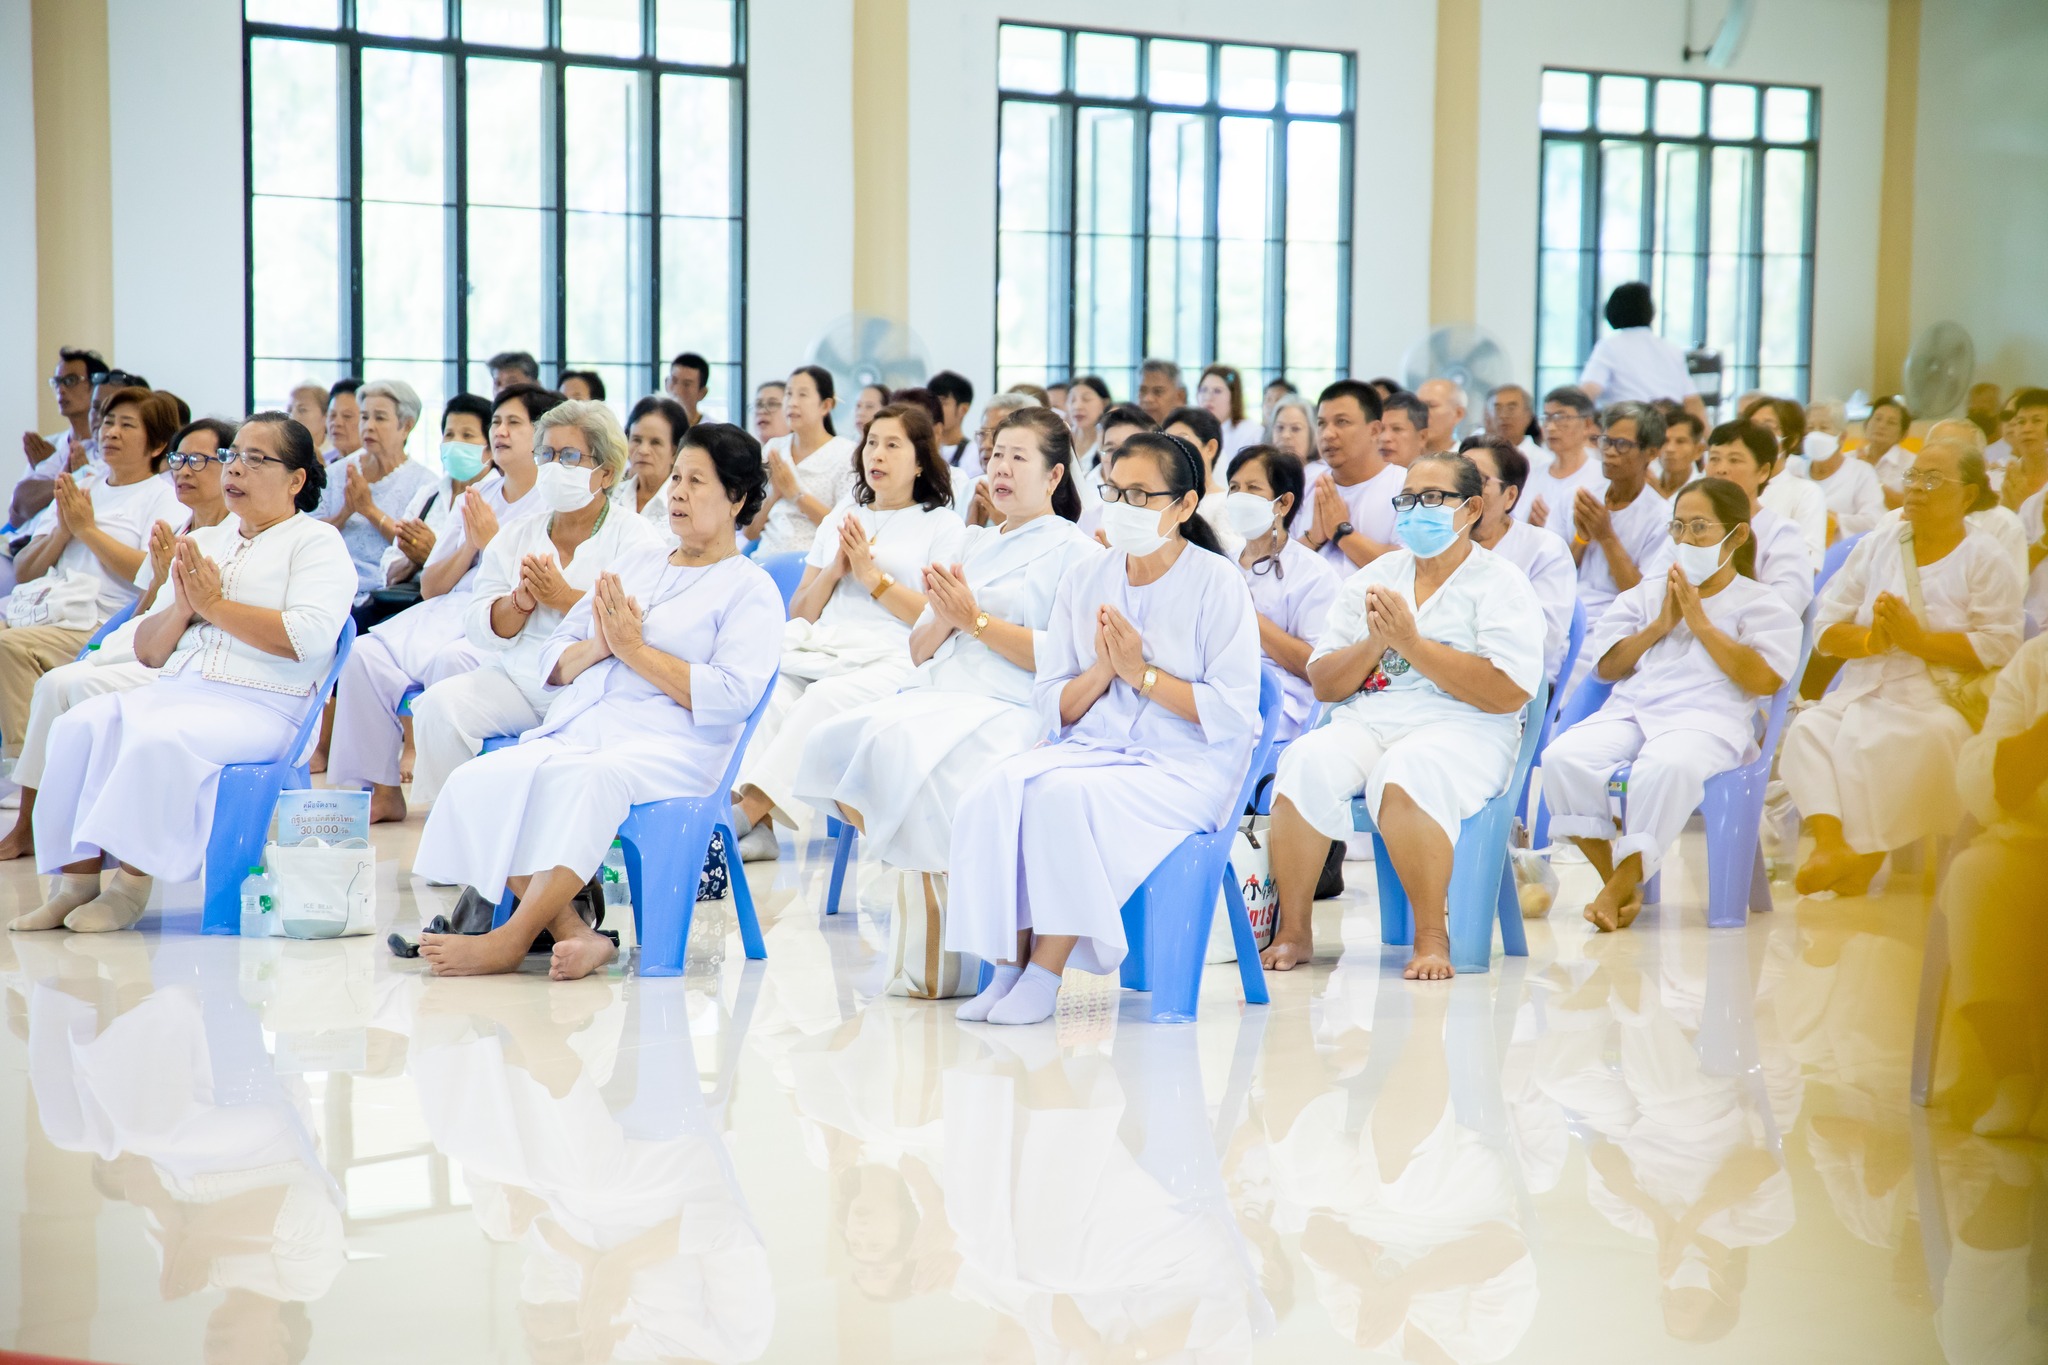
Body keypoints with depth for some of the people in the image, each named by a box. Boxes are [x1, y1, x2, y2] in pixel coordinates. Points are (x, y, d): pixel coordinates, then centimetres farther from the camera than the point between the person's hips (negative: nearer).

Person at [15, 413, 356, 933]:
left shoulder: (317, 542, 6)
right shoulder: (202, 543, 26)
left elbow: (308, 637, -13)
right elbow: (147, 651, 22)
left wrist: (215, 605, -8)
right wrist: (181, 609, 0)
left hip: (258, 706, -6)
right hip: (173, 690, 6)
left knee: (160, 738, -34)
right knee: (81, 725, -21)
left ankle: (132, 883, -25)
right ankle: (75, 878, -21)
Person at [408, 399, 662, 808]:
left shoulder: (633, 537, 6)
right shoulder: (514, 535, 19)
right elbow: (479, 630, 12)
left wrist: (563, 597, -13)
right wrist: (521, 601, -8)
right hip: (517, 678, 4)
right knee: (439, 705, -22)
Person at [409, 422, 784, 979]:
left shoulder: (751, 590, 8)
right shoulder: (636, 559, 27)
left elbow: (730, 697, -9)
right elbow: (553, 662, 23)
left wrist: (635, 649, -8)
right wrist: (598, 647, 0)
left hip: (671, 744, -6)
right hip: (573, 731, 6)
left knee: (579, 779, -39)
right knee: (476, 781, -24)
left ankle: (511, 940, -38)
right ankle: (575, 933, -33)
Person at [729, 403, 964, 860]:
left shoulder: (943, 523, 11)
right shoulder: (841, 517, 26)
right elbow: (799, 614, 22)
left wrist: (872, 576, -5)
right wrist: (834, 571, 3)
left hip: (891, 659, -4)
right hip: (818, 649, 4)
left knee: (826, 696, -37)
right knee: (774, 691, -31)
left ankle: (750, 810, -44)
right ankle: (756, 828, -42)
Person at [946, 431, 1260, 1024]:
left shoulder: (1217, 582, -3)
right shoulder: (1083, 581, 12)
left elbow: (1233, 713, -10)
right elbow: (1053, 707, 12)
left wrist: (1141, 672, -12)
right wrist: (1102, 671, -7)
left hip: (1185, 765, -5)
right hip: (1090, 749, 5)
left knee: (1065, 796, -33)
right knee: (995, 793, -26)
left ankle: (1045, 975, -22)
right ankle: (1008, 965, -20)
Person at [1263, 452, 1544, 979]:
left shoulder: (1500, 584, 5)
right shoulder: (1372, 579, 19)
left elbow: (1509, 693, -10)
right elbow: (1323, 685, 15)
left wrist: (1412, 643, -12)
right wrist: (1373, 645, -5)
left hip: (1462, 731, -4)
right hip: (1367, 722, 4)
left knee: (1406, 774, -38)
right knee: (1307, 762, -29)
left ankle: (1432, 936, -26)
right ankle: (1292, 930, -21)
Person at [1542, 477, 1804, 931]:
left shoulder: (1761, 603, 13)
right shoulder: (1645, 594, 27)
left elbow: (1764, 679, -6)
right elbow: (1606, 667, 17)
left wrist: (1700, 622, -2)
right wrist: (1660, 626, 4)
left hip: (1706, 718, -4)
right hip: (1629, 710, 4)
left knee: (1666, 767, -41)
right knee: (1563, 757, -28)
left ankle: (1619, 889, -31)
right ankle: (1616, 880, -20)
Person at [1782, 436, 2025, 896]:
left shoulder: (1986, 560, 6)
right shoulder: (1874, 547, 20)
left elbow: (1997, 648, -7)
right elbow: (1825, 630, 12)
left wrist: (1917, 639, -15)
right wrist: (1872, 639, -9)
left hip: (1940, 700, -4)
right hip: (1863, 694, 5)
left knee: (1877, 743, -36)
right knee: (1809, 729, -27)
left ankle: (1861, 863, -26)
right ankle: (1831, 844, -42)